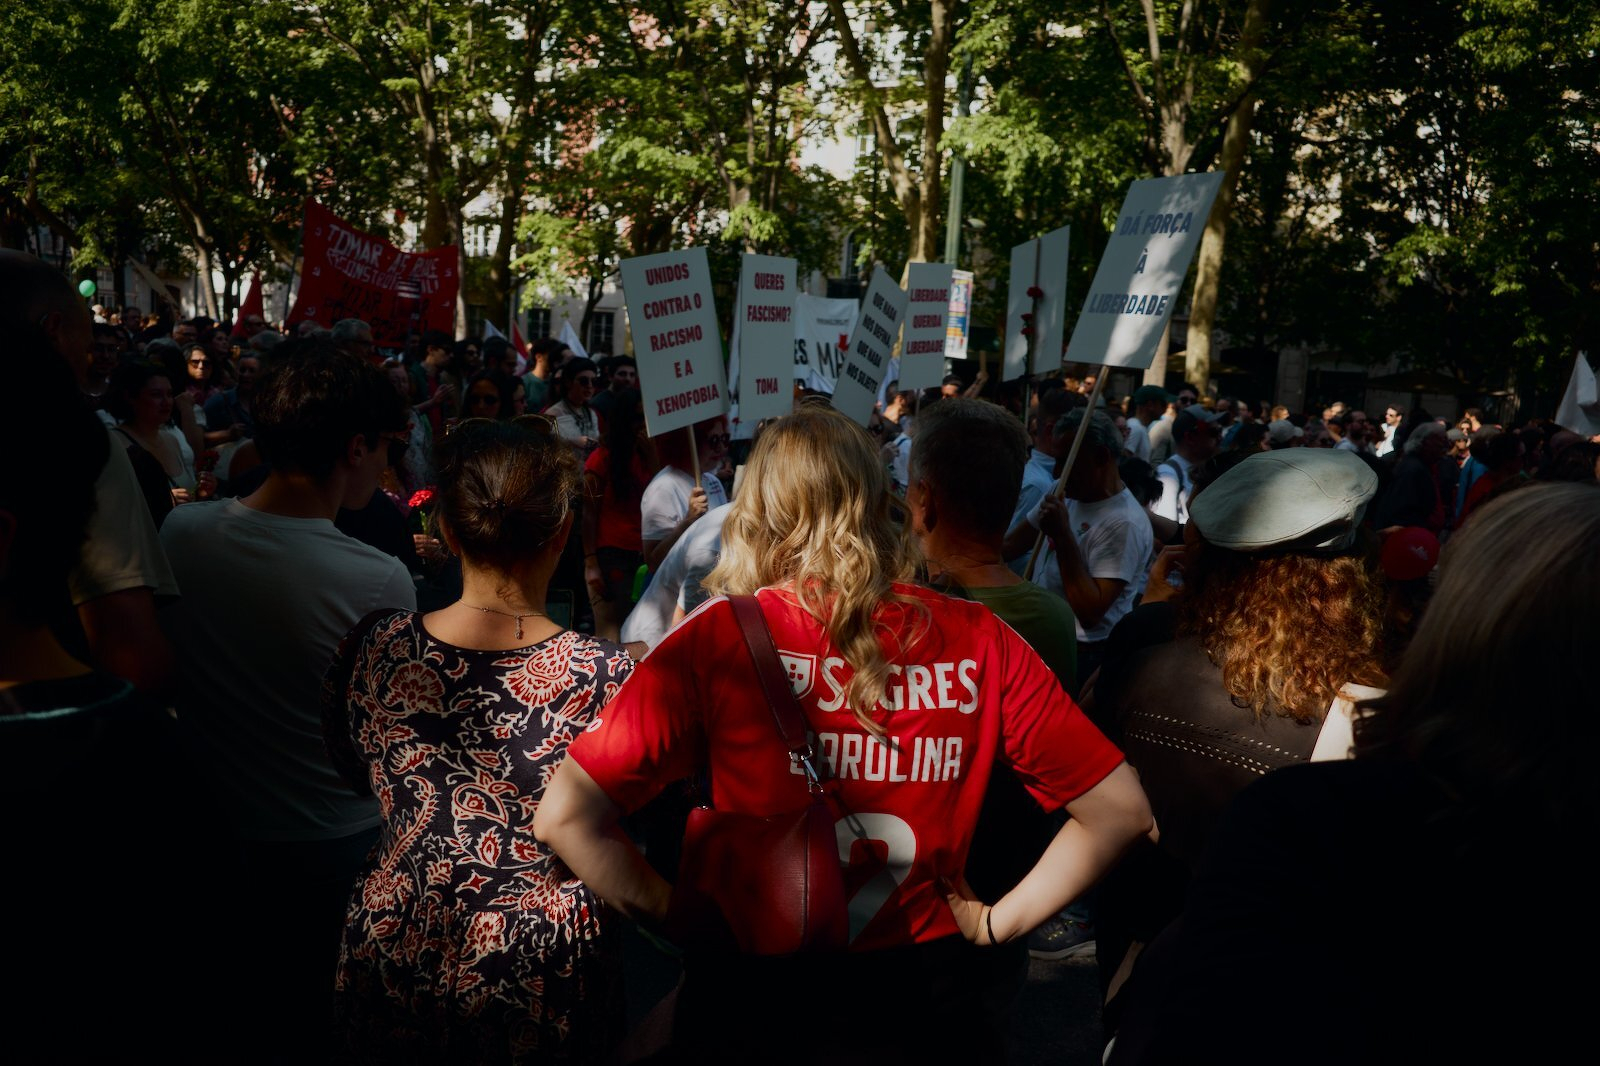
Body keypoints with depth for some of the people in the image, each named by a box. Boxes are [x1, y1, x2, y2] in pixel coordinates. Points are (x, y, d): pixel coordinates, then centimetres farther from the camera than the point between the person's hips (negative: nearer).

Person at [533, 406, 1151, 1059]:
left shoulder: (717, 637, -15)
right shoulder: (981, 641, -9)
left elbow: (564, 815, -17)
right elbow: (1119, 809, -5)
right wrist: (994, 923, 2)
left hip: (751, 987, -1)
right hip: (917, 981, 2)